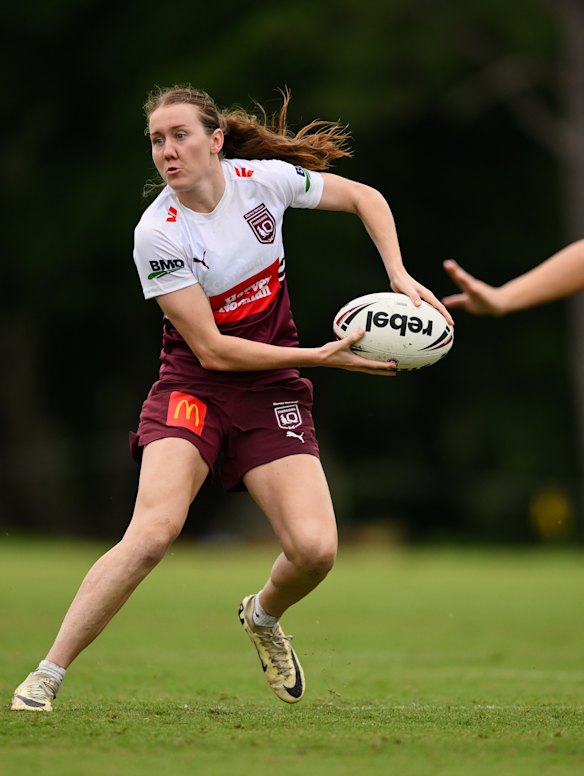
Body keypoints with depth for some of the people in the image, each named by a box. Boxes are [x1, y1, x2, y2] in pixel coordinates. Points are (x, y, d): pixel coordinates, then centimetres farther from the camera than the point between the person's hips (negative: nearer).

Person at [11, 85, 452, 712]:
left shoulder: (264, 178, -7)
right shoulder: (157, 234, -17)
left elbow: (364, 197, 10)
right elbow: (212, 350, -17)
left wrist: (400, 277, -3)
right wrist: (320, 356, -18)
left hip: (274, 392, 3)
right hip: (193, 387, -3)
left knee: (315, 549, -15)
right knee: (154, 530, -27)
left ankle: (262, 615, 23)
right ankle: (46, 676, -20)